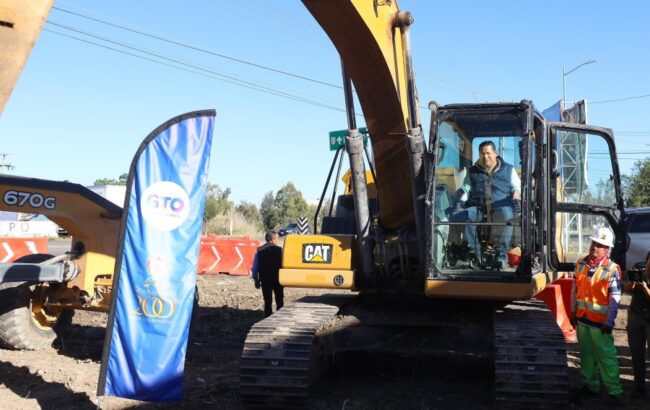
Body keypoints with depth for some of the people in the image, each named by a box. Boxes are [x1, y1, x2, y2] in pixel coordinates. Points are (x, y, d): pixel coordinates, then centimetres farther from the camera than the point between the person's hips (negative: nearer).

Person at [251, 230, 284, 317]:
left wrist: (256, 280, 9)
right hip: (277, 280, -2)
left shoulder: (259, 251, 0)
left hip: (265, 280, 3)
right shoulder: (279, 250, -10)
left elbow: (255, 267, 1)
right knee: (279, 302, 9)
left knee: (267, 302, 9)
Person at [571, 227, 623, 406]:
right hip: (582, 318, 6)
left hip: (600, 321, -6)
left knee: (606, 357, -2)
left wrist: (609, 322, -16)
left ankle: (614, 392, 6)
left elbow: (615, 298, -14)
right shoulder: (581, 264, 5)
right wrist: (573, 311, 13)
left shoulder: (611, 269, -13)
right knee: (586, 354, 15)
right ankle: (590, 385, 27)